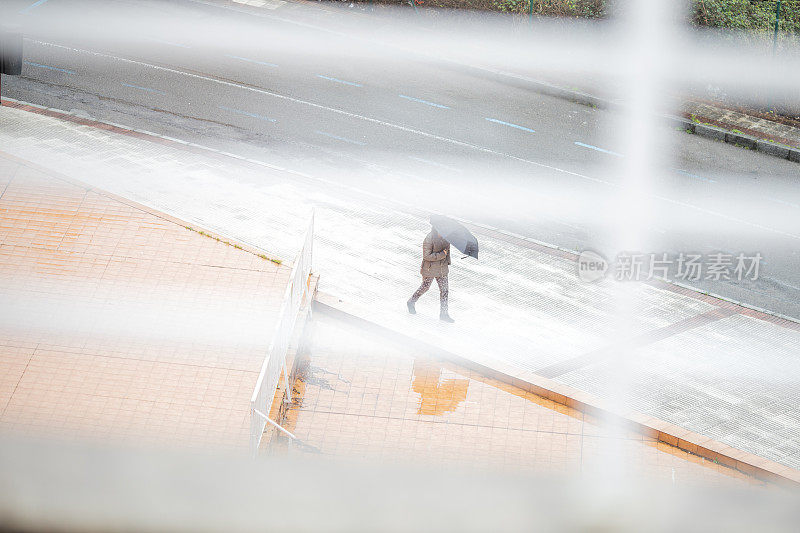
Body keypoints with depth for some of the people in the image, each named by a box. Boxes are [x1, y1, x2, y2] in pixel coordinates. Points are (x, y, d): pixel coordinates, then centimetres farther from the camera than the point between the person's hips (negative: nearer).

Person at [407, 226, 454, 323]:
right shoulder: (429, 239, -25)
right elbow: (427, 256, -25)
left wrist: (447, 262, 14)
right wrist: (442, 255, -25)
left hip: (442, 269, 6)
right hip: (430, 269, -6)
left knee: (444, 289, 5)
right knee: (425, 287, 11)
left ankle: (443, 314, 14)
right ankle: (411, 302, 38)